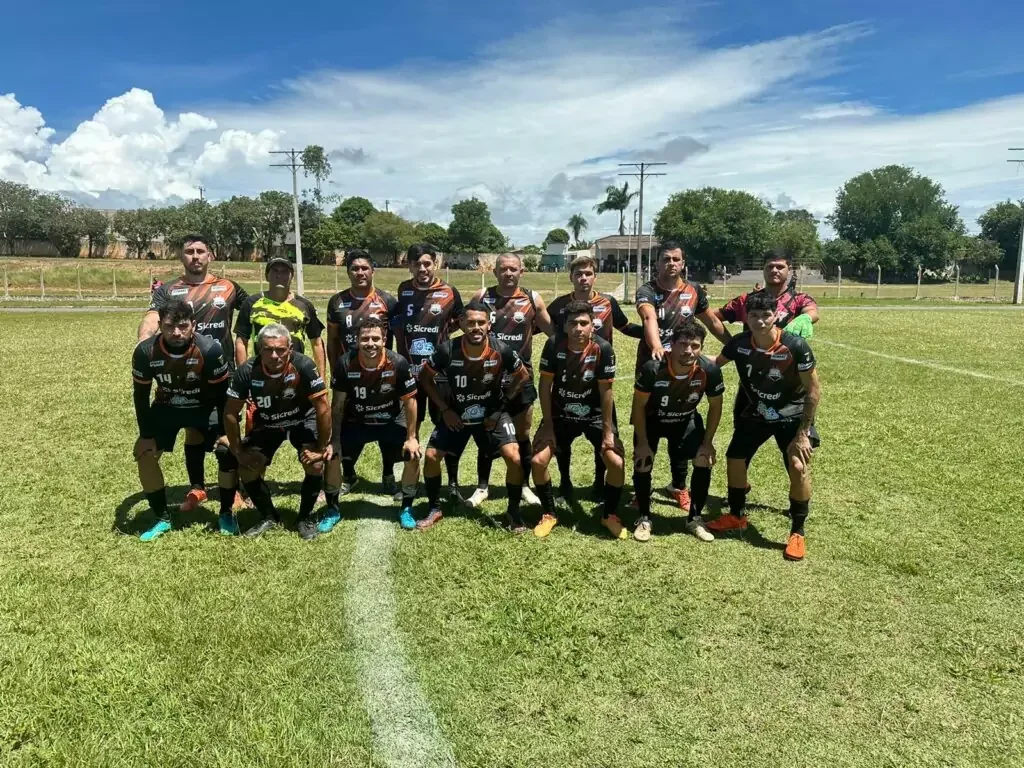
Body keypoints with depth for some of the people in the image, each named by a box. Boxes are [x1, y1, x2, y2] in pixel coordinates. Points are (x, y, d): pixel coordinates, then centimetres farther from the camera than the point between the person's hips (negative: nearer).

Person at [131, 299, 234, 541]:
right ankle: (162, 519, 10)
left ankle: (226, 513, 6)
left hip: (205, 407, -2)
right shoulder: (145, 351, -24)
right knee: (145, 454, -7)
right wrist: (146, 435, -9)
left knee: (229, 451, -15)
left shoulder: (209, 349, -31)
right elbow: (141, 395, -10)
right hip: (166, 407, 2)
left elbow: (223, 393, -18)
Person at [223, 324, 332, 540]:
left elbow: (323, 408, -25)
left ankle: (306, 517, 4)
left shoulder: (304, 366, -34)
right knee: (246, 470, -8)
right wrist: (237, 450, -11)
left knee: (315, 465, -22)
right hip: (266, 424, 2)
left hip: (302, 420, -2)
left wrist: (322, 447, -21)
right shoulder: (247, 371, -27)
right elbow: (230, 412, -14)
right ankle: (267, 516, 18)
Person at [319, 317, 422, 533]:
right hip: (355, 422, 1)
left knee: (413, 455, -16)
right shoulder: (344, 364, -22)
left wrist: (411, 437, -12)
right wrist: (335, 438, -8)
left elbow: (409, 401, -12)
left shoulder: (398, 363, -25)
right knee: (332, 455, -13)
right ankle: (332, 509, 11)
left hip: (391, 421, 0)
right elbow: (338, 404, -10)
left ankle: (406, 509, 6)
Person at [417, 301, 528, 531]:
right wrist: (444, 409, -9)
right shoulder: (447, 350, -22)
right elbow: (425, 378, -6)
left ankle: (514, 511, 7)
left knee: (513, 457, -16)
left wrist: (502, 406, -7)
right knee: (431, 456, -4)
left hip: (491, 413, -1)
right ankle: (434, 509, 20)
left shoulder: (502, 351, -22)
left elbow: (521, 376, -3)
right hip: (455, 414, 1)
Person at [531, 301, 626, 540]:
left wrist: (608, 431, -12)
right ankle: (548, 514, 11)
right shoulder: (553, 345, -19)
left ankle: (609, 515, 11)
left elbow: (606, 391, -14)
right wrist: (548, 425, -11)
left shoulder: (603, 349, -22)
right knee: (538, 461, -12)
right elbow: (545, 386, -10)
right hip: (560, 414, 1)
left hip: (595, 415, -1)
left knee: (617, 462, -14)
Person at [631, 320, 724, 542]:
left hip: (686, 420, 2)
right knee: (642, 463, -14)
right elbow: (639, 406, -20)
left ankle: (694, 519, 8)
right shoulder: (653, 368, -35)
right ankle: (644, 519, 6)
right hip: (651, 420, -2)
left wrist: (707, 442, -10)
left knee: (705, 461, -10)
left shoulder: (710, 370, -29)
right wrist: (643, 442, -18)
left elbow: (715, 407, -10)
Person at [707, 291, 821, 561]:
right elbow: (716, 364, 5)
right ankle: (736, 516, 30)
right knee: (734, 459, 5)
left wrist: (802, 433, -20)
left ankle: (797, 533, 3)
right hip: (756, 413, 4)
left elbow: (814, 390, -20)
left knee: (798, 468, -17)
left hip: (792, 416, -4)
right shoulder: (739, 344, -18)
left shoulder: (795, 346, -28)